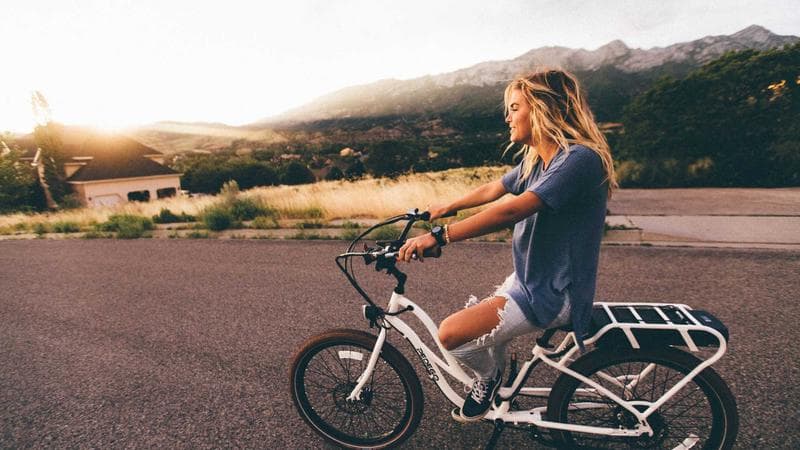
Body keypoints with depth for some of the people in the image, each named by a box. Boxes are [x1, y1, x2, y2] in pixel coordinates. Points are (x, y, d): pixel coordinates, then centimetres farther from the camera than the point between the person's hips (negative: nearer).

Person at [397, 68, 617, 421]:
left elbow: (511, 211, -33)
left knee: (453, 333, -19)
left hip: (553, 293, -9)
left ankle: (489, 377, 12)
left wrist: (440, 236, -34)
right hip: (528, 279, 10)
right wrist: (448, 207, 31)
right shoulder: (535, 159, 7)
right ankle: (499, 389, 42)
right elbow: (493, 190, 21)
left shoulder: (580, 159, -23)